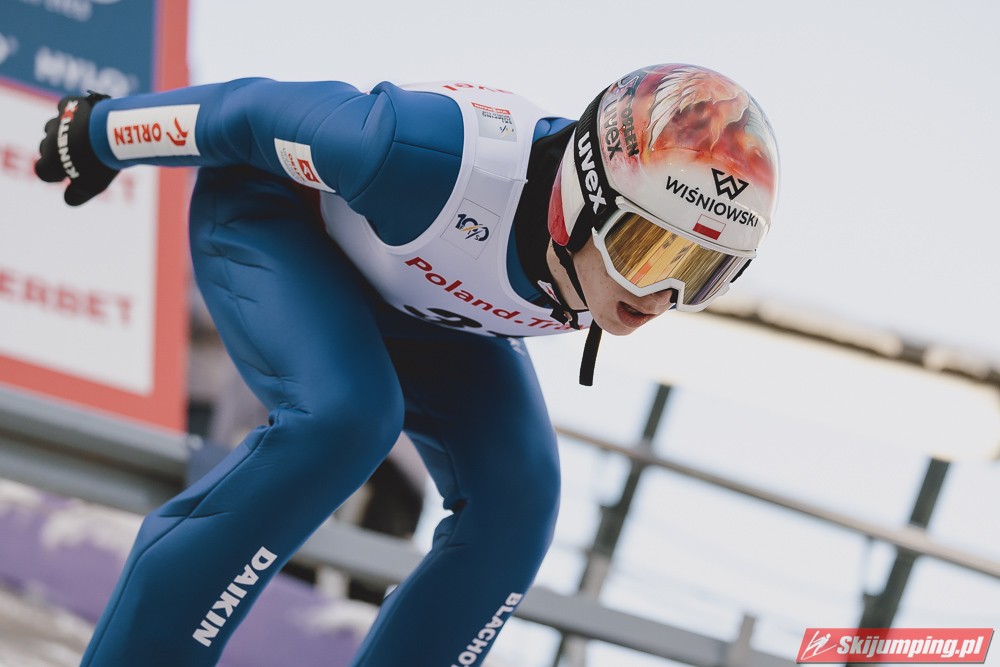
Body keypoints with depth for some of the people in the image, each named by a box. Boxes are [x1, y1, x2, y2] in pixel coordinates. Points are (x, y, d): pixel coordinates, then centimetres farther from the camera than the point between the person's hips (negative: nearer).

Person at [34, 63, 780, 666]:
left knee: (514, 496, -11)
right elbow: (263, 112, -26)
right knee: (343, 414, -33)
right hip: (276, 213, -6)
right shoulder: (443, 155, -43)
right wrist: (104, 132, -11)